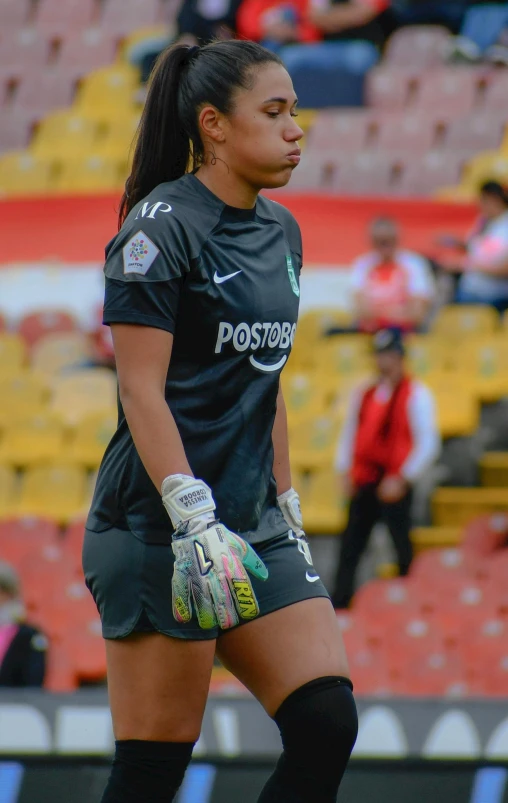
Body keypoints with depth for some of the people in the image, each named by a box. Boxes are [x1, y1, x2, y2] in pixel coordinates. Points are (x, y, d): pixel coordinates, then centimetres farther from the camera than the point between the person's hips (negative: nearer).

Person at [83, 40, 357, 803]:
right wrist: (194, 519, -23)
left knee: (327, 725, -3)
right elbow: (142, 390, -16)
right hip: (159, 534, -8)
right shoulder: (161, 226, -11)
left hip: (255, 533, 8)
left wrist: (287, 509, 18)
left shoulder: (280, 232, 13)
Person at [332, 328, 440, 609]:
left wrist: (401, 479, -14)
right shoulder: (364, 394, 13)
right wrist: (345, 472, 6)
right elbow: (349, 434, 20)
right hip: (363, 484, 6)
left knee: (403, 548, -5)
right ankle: (339, 605, 6)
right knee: (350, 546, 4)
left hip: (393, 487, -6)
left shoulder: (416, 395, -5)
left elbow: (428, 444, -9)